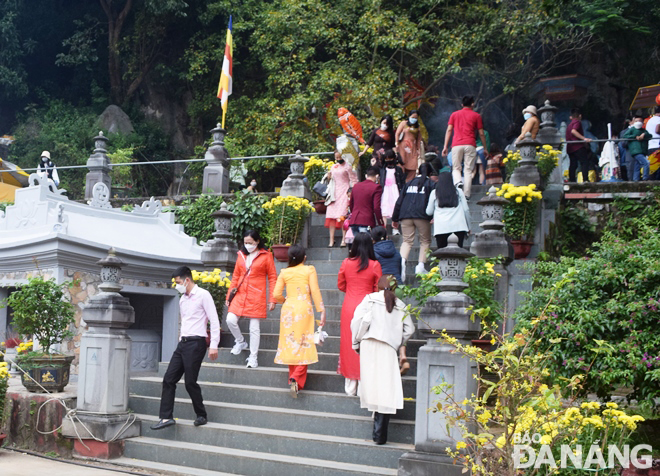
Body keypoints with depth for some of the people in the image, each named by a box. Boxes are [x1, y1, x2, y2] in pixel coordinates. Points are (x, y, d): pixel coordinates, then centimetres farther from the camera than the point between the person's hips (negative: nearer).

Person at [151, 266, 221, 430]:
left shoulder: (203, 295, -7)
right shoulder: (182, 299, 18)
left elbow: (214, 321, -11)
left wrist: (213, 345, -16)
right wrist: (182, 339, 17)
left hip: (196, 343, -8)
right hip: (182, 343, 8)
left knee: (190, 382, -6)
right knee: (168, 379, 0)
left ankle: (201, 416, 9)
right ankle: (166, 417, 2)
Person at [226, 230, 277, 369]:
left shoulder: (266, 256, 0)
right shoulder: (241, 255, 13)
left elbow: (272, 278, -1)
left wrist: (272, 300, -6)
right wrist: (229, 295, 14)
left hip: (256, 297, -4)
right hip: (240, 295, 4)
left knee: (254, 327, -1)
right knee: (230, 320, -8)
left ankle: (253, 358, 10)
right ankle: (240, 342, 20)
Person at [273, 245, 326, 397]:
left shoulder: (284, 273, 4)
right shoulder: (309, 270, -1)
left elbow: (276, 294, 0)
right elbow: (315, 291, -7)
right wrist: (321, 310, -3)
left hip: (288, 309, 3)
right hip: (304, 309, -2)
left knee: (291, 344, 12)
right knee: (304, 346, 0)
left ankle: (293, 378, 16)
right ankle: (297, 378, -16)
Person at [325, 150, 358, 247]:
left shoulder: (347, 167, -2)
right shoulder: (333, 167, 18)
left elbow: (354, 181, -3)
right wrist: (329, 177, 5)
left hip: (344, 193, -6)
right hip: (334, 193, 6)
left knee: (342, 216, -15)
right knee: (330, 216, -1)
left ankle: (344, 240, -13)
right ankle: (331, 240, 4)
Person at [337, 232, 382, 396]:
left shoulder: (346, 263, -2)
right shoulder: (374, 265, -7)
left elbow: (341, 285, 10)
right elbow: (378, 289, 0)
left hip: (349, 307, 2)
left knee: (349, 345, 10)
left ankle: (350, 388, 15)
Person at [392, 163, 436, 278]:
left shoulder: (409, 183, 21)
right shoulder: (431, 183, 10)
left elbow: (399, 201, 18)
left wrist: (395, 219, 22)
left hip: (405, 216, 3)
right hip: (422, 216, -3)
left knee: (407, 241, 5)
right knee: (425, 241, 10)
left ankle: (402, 260, -22)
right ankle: (420, 265, -3)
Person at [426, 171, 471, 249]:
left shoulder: (434, 193, 8)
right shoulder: (458, 191, 11)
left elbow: (429, 212, 14)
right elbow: (466, 209, 11)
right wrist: (468, 227, 20)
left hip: (441, 228, -1)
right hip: (458, 226, 1)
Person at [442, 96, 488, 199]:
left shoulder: (454, 114, 16)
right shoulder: (476, 116, 11)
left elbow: (449, 130, 8)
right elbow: (481, 134, 10)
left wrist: (446, 146, 6)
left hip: (456, 145, 1)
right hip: (470, 145, -1)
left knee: (456, 168, 10)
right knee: (468, 170, 1)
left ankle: (458, 182, -22)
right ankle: (466, 195, -6)